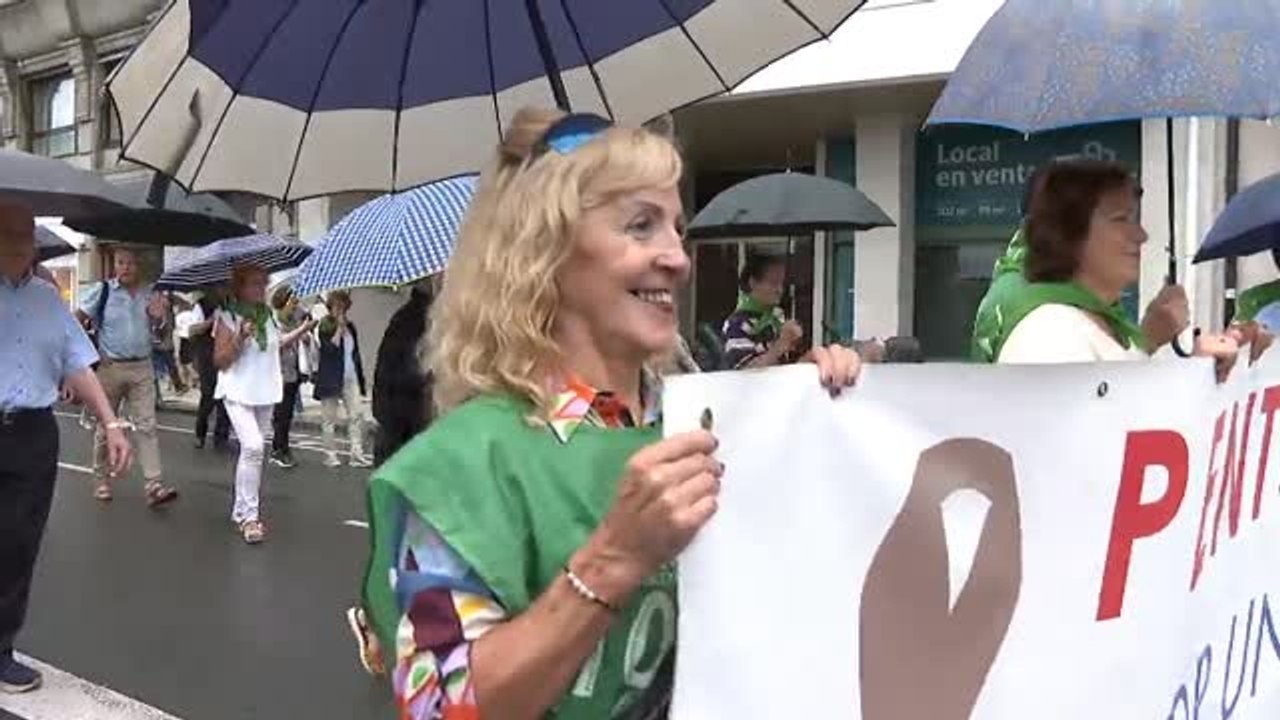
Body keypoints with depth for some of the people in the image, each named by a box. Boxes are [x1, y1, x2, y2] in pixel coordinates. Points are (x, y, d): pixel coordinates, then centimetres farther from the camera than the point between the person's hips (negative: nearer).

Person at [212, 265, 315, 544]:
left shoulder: (267, 314, 6)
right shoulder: (226, 316, -11)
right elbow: (220, 361, -12)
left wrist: (305, 328, 14)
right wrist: (240, 338, -26)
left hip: (265, 393, 7)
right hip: (238, 392, -7)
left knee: (256, 450, 12)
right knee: (252, 447, -21)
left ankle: (243, 511, 25)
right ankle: (248, 516, -13)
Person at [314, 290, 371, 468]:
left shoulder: (350, 326, 13)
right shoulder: (325, 326, -4)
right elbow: (330, 348, -19)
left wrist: (360, 377, 14)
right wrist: (339, 327, -16)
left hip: (350, 378, 5)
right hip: (331, 379, -5)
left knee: (357, 415, -4)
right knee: (330, 418, 2)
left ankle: (357, 454, -3)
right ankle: (330, 455, 10)